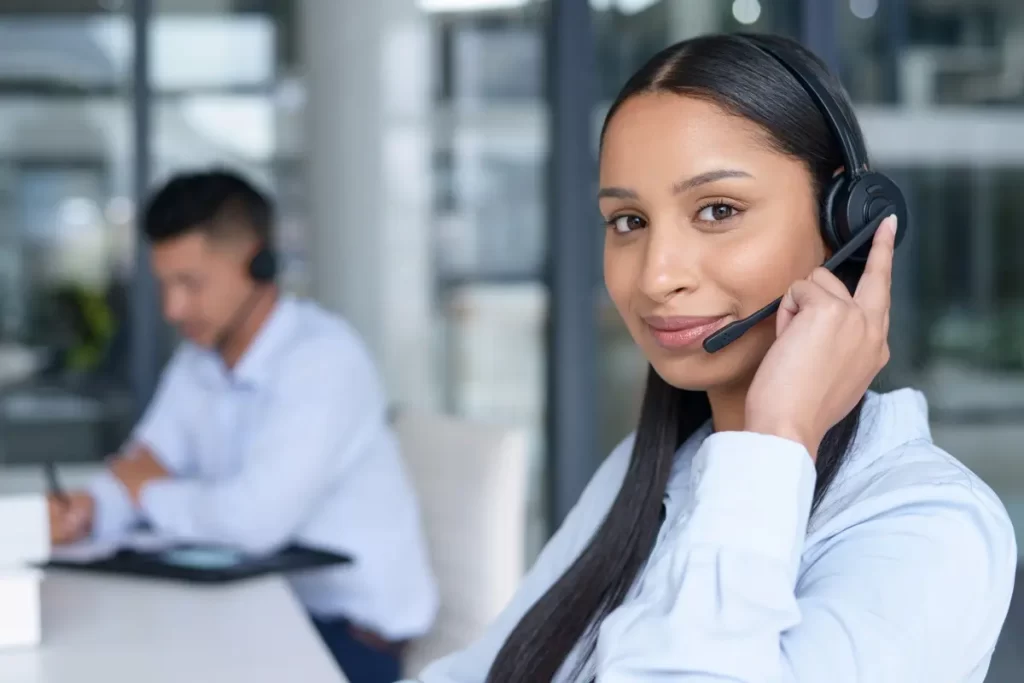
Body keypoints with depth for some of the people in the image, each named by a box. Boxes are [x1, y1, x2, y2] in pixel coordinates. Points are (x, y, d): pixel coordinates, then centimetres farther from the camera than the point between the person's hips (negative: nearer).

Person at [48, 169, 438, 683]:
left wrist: (152, 494, -11)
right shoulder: (198, 362, 7)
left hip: (351, 627, -7)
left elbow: (255, 518, -30)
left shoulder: (323, 359, -21)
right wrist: (88, 511, -17)